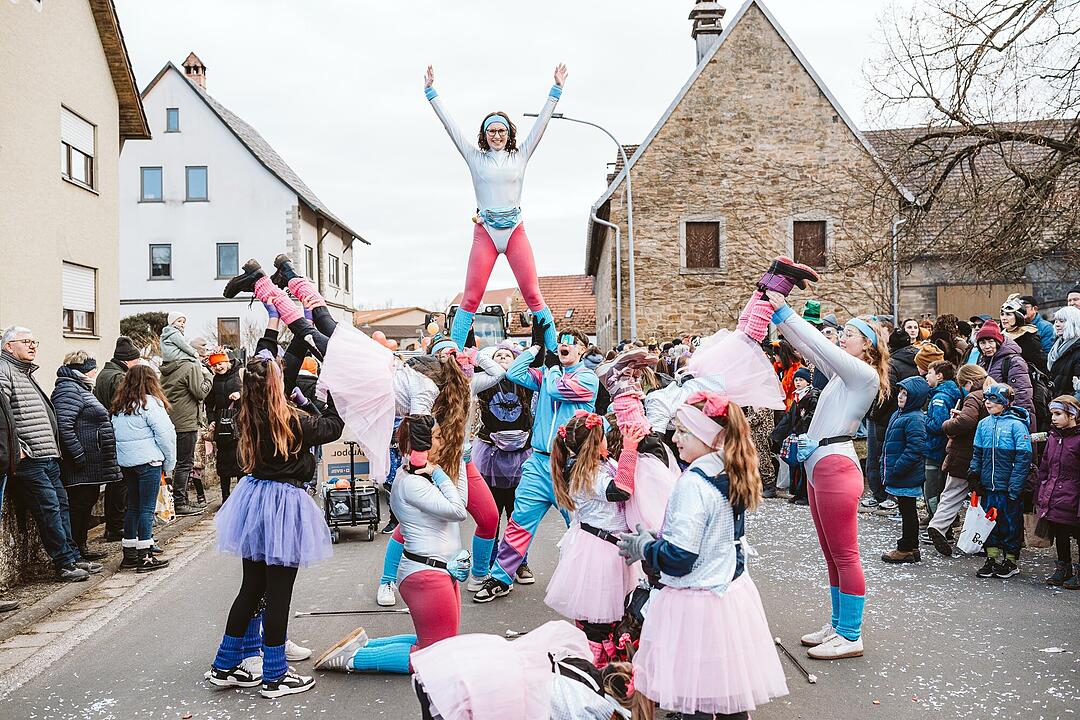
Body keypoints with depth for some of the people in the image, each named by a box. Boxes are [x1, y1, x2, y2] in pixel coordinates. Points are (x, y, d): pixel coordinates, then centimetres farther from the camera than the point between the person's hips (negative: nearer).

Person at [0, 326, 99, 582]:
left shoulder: (27, 374, 24)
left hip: (48, 457, 10)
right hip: (29, 461, -10)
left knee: (61, 505, 11)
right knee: (49, 508, -9)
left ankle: (73, 557, 18)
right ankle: (65, 565, -4)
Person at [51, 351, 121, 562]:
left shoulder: (79, 388, 20)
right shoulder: (69, 390, -14)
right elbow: (64, 426, -24)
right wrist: (79, 455, -24)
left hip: (93, 462, 11)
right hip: (83, 464, -11)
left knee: (88, 502, 14)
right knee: (80, 504, -4)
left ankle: (81, 547, 23)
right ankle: (75, 551, 3)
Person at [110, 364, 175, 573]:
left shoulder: (118, 407, 12)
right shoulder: (150, 403, -10)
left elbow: (116, 435, 10)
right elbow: (164, 434, -12)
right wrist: (169, 463, 0)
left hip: (125, 462, 7)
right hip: (148, 461, -7)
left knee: (133, 507, 14)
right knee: (147, 508, -3)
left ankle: (129, 553, 20)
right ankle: (145, 557, -1)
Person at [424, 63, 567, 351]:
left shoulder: (520, 156, 10)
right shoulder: (475, 158, 9)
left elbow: (541, 124, 10)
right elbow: (450, 126, 9)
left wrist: (556, 90, 9)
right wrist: (431, 92, 8)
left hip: (515, 230, 1)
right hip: (485, 232, 0)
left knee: (533, 295, -3)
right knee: (471, 297, -4)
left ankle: (554, 351, 1)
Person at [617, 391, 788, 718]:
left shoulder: (694, 482, -21)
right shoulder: (731, 476, 4)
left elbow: (678, 557, -21)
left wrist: (644, 548, -4)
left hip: (697, 602, -8)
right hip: (732, 590, 8)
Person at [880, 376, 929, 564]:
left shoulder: (914, 419, -19)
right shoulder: (899, 414, 11)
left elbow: (915, 450, -25)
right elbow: (889, 445, 19)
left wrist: (895, 471, -23)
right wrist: (885, 468, 15)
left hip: (906, 478, -9)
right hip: (899, 477, 9)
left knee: (907, 511, 3)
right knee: (908, 511, 17)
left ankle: (906, 550, 13)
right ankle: (912, 548, 28)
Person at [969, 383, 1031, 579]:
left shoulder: (1016, 425, -10)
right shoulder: (983, 424, 7)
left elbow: (1023, 458, -12)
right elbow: (978, 453, 15)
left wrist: (1014, 488, -15)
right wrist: (974, 472, 2)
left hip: (1008, 486, -5)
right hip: (988, 485, 5)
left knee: (1010, 523, 6)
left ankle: (1010, 561, 19)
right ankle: (992, 558, 22)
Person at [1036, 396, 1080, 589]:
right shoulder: (1053, 437, 9)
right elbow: (1044, 469, 15)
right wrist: (1039, 497, 14)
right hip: (1052, 500, 7)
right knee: (1059, 536, 17)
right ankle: (1063, 569, 31)